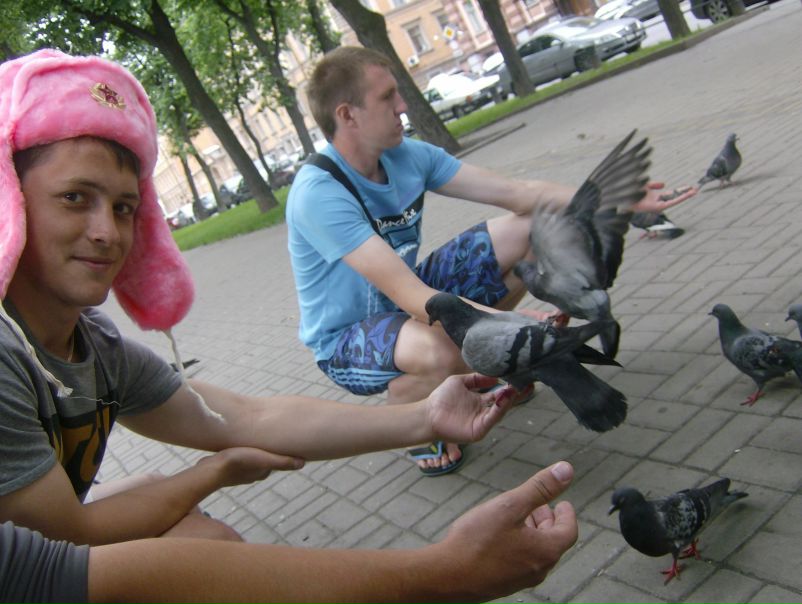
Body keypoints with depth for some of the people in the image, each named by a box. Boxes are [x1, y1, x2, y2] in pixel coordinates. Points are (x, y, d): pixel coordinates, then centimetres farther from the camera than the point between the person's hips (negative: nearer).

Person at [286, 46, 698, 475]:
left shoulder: (406, 156, -7)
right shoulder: (318, 194, -30)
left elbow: (515, 193, -7)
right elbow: (411, 298, -37)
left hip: (405, 298, 7)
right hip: (346, 340, -7)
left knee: (532, 229, -3)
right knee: (443, 350, -42)